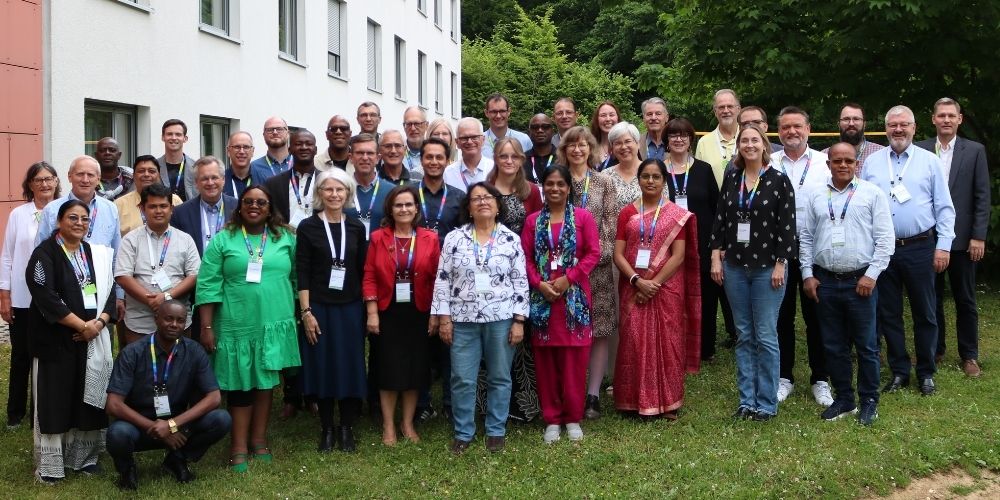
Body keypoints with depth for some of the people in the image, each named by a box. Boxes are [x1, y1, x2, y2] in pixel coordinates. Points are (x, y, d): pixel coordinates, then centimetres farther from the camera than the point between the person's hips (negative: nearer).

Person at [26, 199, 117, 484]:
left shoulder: (97, 253, 11)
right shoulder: (45, 253, -5)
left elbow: (109, 290, 7)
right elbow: (46, 297, -15)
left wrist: (99, 323, -11)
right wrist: (81, 325, -17)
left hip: (92, 337, 4)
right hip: (55, 338, -4)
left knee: (87, 397, 7)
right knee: (53, 399, -1)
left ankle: (83, 457, 17)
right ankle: (49, 466, 6)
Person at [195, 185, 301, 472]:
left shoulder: (285, 238, 6)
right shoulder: (223, 240, 0)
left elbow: (296, 278, 10)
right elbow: (208, 286, -3)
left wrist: (299, 315, 9)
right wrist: (206, 327, -8)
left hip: (274, 324, 2)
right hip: (237, 326, -2)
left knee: (265, 382, 9)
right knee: (240, 384, 3)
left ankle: (259, 440, 21)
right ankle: (239, 447, 9)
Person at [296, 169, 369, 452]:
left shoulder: (356, 228, 6)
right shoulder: (308, 227, -2)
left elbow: (363, 271, 8)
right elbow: (302, 273, -5)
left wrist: (367, 307, 3)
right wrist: (306, 312, -11)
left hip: (350, 309, 2)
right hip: (319, 308, -2)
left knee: (350, 367, 4)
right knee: (322, 367, 4)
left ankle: (347, 428, 16)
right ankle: (327, 428, 17)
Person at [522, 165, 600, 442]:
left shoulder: (583, 217, 2)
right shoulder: (533, 220, 8)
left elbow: (594, 253, -4)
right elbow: (525, 258, 5)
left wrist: (568, 278, -12)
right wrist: (539, 284, -11)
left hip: (574, 296, -2)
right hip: (542, 296, 2)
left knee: (574, 358, 2)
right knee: (545, 358, 5)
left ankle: (573, 417, 14)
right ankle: (552, 418, 15)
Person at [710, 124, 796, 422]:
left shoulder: (779, 181, -5)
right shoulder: (731, 179, 7)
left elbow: (787, 225, -7)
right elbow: (719, 218, 8)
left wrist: (780, 265, -11)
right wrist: (716, 257, 2)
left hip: (767, 268, -4)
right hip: (734, 266, 4)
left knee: (765, 337, -1)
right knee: (743, 336, 9)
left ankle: (766, 403, 9)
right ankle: (746, 400, 17)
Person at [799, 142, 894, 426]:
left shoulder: (872, 194, 0)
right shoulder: (817, 198, 10)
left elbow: (885, 239, -4)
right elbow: (805, 238, 11)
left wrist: (871, 275, -10)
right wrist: (807, 274, 4)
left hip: (860, 281, -3)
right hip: (824, 282, 3)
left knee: (866, 346, 3)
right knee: (833, 346, 10)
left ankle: (869, 402, 15)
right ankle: (843, 399, 22)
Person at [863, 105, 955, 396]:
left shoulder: (929, 161, 3)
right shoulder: (872, 163, 7)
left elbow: (944, 207, 2)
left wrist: (944, 245, -6)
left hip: (920, 249, -1)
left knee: (924, 314, 5)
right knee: (889, 314, 8)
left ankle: (926, 373, 18)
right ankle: (899, 372, 19)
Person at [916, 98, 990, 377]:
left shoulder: (975, 151, 1)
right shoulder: (919, 150, 2)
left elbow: (982, 196, -1)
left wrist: (978, 236, -7)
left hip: (962, 238, -1)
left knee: (965, 300, 7)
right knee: (932, 298, 10)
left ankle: (969, 355, 16)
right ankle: (934, 350, 23)